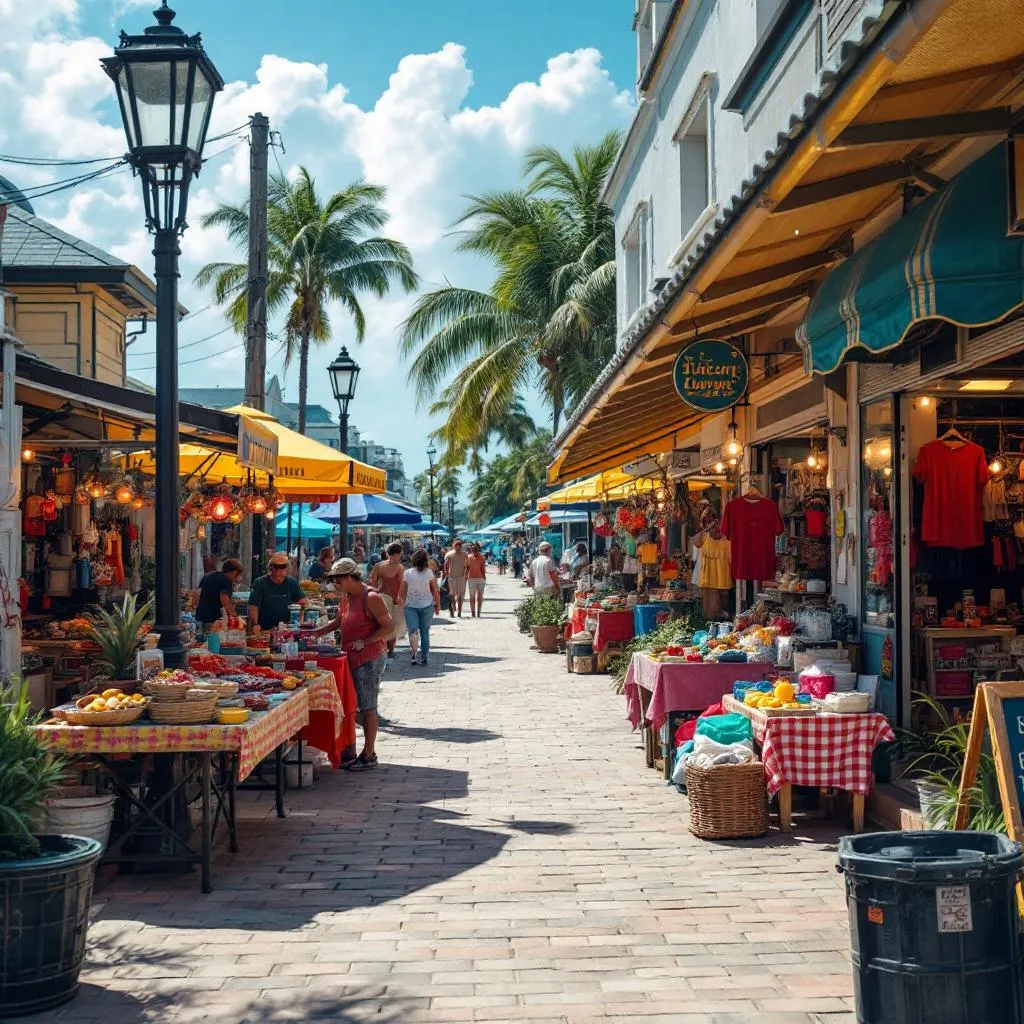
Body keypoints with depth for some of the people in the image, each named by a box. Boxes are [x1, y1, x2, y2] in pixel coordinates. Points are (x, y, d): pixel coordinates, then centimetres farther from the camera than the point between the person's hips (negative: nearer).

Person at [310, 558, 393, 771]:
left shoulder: (371, 598, -16)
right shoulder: (347, 597, 12)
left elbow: (389, 627, -17)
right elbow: (338, 622, 25)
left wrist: (364, 642, -21)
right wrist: (316, 633, 15)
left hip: (370, 658, -9)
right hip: (353, 658, 9)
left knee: (367, 707, -5)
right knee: (361, 706, 11)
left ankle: (369, 756, 1)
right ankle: (367, 752, 18)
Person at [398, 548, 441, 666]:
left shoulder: (407, 573, -5)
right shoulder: (429, 573, -5)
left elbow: (402, 592, 0)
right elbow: (436, 591, -2)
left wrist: (402, 603, 15)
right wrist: (437, 605, 9)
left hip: (411, 606, -1)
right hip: (427, 606, 1)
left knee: (413, 631, -3)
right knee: (425, 632, 11)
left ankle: (414, 653, -26)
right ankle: (424, 658, 14)